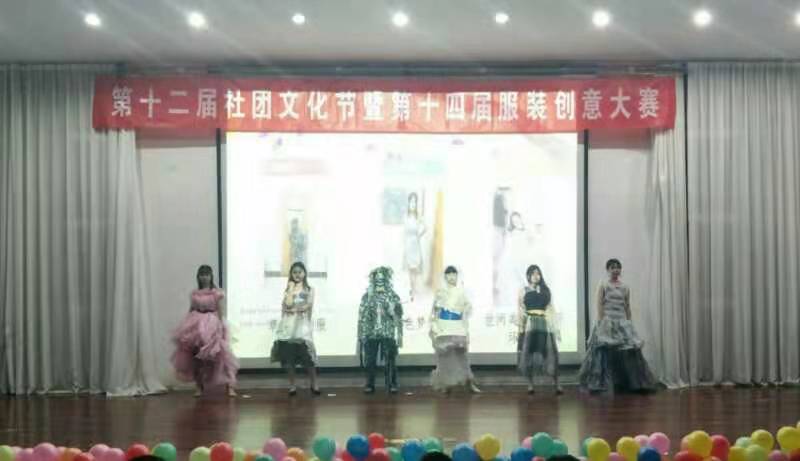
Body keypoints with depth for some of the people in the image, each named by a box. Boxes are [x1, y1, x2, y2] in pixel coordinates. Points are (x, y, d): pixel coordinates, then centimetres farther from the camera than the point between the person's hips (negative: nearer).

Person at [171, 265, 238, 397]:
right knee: (196, 360, 6)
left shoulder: (217, 293, -4)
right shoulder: (194, 294, 8)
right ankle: (199, 388, 18)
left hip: (212, 327, -4)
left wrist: (219, 328, -14)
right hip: (195, 328, 4)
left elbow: (221, 312, -7)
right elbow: (190, 311, 11)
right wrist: (187, 327, 5)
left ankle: (230, 388, -7)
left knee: (221, 357, -9)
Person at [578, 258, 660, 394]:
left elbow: (627, 307, 14)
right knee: (605, 353, -7)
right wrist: (601, 323, -15)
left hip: (622, 322, 4)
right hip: (607, 322, -4)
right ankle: (599, 383, 0)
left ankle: (632, 383, 7)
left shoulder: (625, 287, 12)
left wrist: (629, 324, 10)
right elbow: (599, 305, -7)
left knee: (628, 351, -1)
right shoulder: (603, 285, -1)